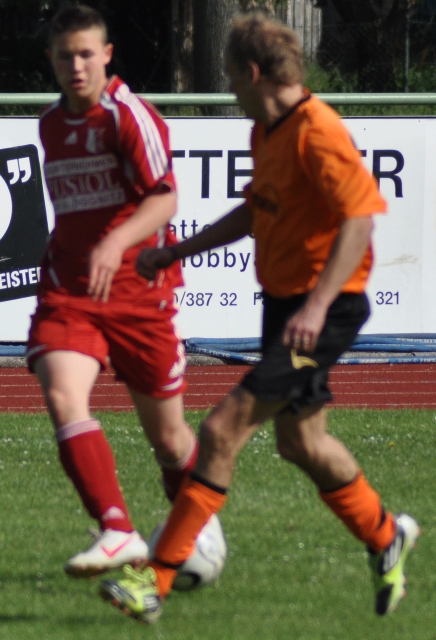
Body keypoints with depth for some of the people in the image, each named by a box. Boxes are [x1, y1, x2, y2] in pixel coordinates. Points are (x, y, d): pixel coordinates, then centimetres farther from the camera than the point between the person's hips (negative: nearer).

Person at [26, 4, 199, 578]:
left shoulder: (129, 115, -10)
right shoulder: (51, 123, 11)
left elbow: (164, 199, -23)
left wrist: (116, 242, -39)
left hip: (138, 291, -4)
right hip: (67, 292, 4)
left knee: (167, 436, 6)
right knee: (62, 397, -24)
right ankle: (118, 534, -31)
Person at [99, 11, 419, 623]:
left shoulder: (316, 132, -20)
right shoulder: (267, 131, 10)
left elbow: (361, 217, -25)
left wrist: (318, 305, -32)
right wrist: (176, 252, 23)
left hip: (321, 311, -10)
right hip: (283, 298, 10)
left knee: (224, 428, -14)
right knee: (300, 441, 19)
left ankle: (157, 580, -13)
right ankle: (386, 538, 40)